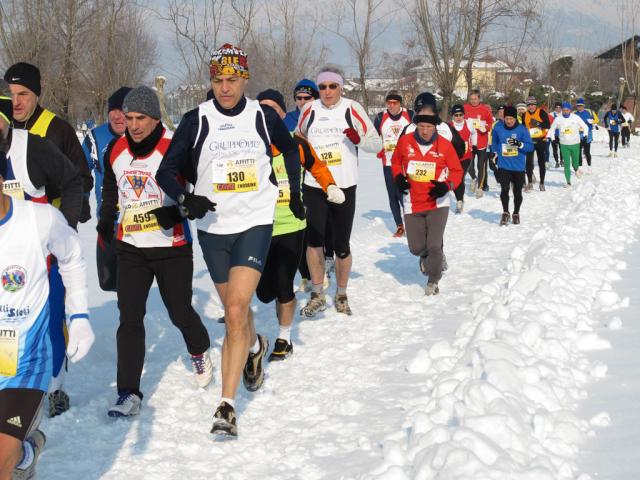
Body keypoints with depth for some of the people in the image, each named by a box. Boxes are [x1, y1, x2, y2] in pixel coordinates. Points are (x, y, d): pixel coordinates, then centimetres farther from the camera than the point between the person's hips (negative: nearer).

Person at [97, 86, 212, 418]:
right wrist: (105, 222, 20)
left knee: (180, 312, 6)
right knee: (130, 318, -5)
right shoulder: (115, 151, 3)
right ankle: (129, 393, -4)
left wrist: (175, 212, -25)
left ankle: (200, 352, 40)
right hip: (131, 247, 4)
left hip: (172, 246, -3)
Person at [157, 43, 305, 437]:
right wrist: (186, 198, -23)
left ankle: (227, 406, -17)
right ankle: (254, 347, 52)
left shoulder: (263, 116, -2)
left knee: (236, 311, -17)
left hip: (256, 223, -2)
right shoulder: (198, 120, -4)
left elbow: (290, 149, 19)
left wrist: (295, 192, 17)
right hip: (213, 227, 2)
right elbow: (166, 171, -5)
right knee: (236, 311, 16)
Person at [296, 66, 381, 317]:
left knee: (342, 246, 4)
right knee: (313, 241, -3)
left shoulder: (352, 109, -4)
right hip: (314, 186, 2)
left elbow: (377, 144, -2)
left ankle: (341, 295, 23)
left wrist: (359, 139, -22)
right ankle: (317, 295, 13)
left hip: (345, 186, -2)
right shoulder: (309, 110, 4)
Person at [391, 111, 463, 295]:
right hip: (413, 204, 2)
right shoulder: (405, 141, -5)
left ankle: (433, 280, 16)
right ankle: (426, 255, 45)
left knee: (434, 246, -10)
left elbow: (457, 171, 2)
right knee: (416, 248, 6)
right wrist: (398, 177, -4)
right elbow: (396, 162, 14)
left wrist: (447, 186, -16)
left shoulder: (445, 145, -9)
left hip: (437, 203, -2)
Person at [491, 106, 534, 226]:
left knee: (517, 192, 11)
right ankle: (505, 213, 0)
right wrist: (494, 153, 12)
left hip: (519, 167, 0)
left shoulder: (522, 129, -6)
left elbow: (531, 146, -8)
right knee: (504, 189, -17)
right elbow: (494, 142, 20)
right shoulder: (498, 128, 0)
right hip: (503, 166, 0)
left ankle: (516, 214, 31)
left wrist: (520, 144, -24)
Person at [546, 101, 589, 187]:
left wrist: (585, 135, -6)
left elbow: (585, 127, 6)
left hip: (575, 144, 0)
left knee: (575, 163, 5)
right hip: (564, 145, 0)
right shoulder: (558, 119, -1)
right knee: (566, 164, -2)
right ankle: (568, 182, 5)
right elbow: (552, 129, 11)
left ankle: (576, 169, 42)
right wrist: (548, 137, -1)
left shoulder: (576, 118, -3)